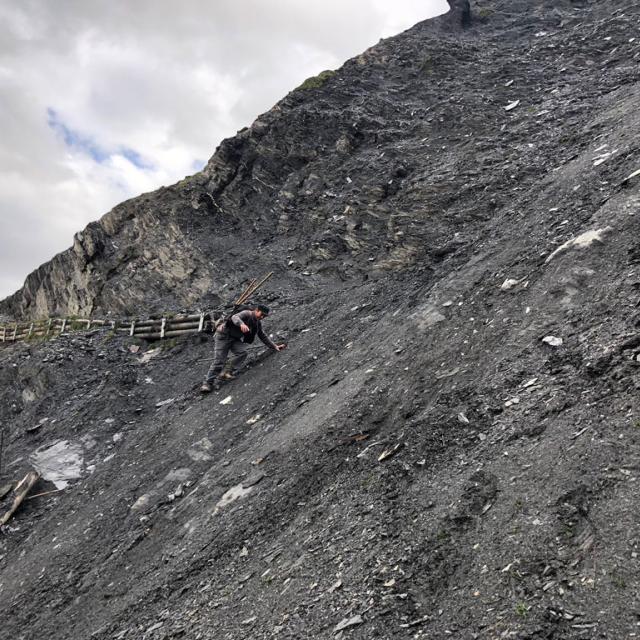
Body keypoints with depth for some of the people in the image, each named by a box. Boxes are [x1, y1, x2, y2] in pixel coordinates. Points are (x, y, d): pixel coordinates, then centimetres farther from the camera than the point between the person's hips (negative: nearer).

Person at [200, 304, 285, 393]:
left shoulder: (258, 323, 7)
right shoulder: (247, 314, -17)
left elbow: (263, 337, 17)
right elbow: (235, 317, -37)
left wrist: (275, 346, 9)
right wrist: (241, 324, -58)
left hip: (235, 339, 7)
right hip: (224, 335, -7)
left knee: (242, 353, -21)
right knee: (219, 360, -13)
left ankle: (226, 373, -16)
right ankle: (207, 383, -6)